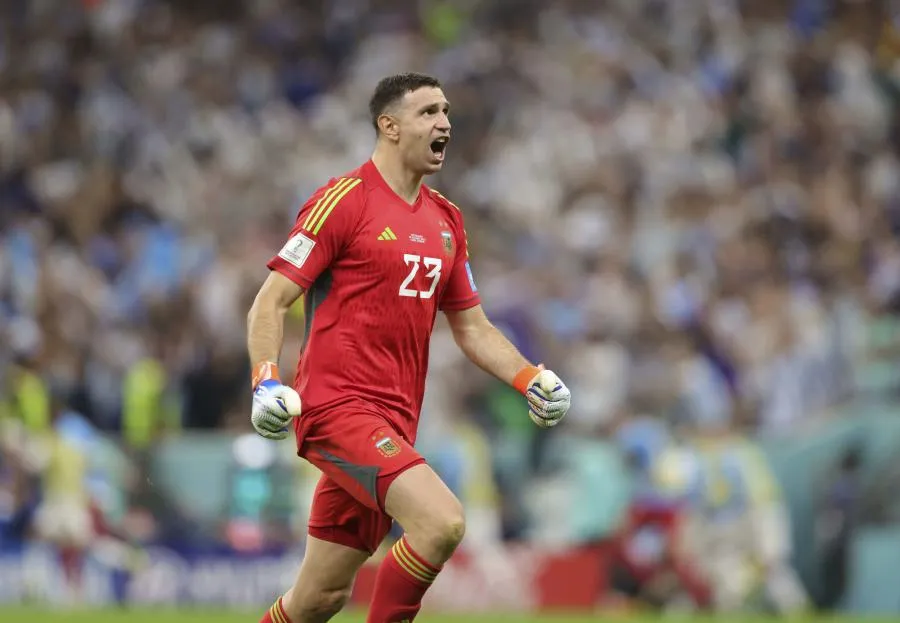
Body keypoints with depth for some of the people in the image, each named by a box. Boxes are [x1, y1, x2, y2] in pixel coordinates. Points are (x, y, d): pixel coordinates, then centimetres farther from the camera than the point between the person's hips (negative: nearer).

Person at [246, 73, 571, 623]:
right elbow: (271, 303, -8)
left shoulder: (446, 220, 15)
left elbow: (472, 328, 22)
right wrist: (266, 382, -23)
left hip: (394, 423, 8)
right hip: (336, 407, -8)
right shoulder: (345, 201, -7)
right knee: (443, 522, -26)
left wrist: (533, 380, 7)